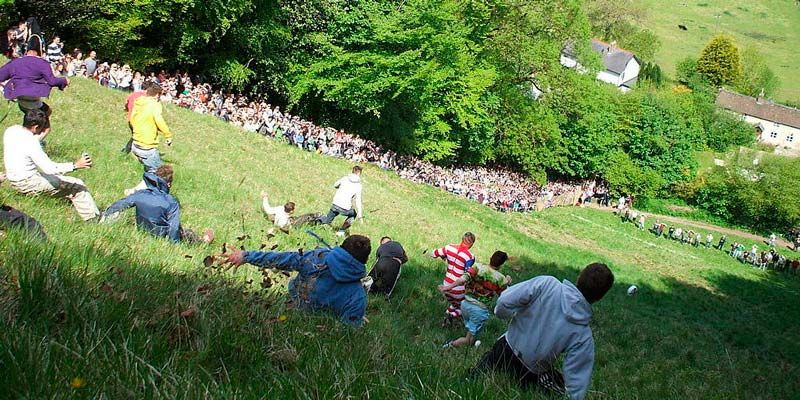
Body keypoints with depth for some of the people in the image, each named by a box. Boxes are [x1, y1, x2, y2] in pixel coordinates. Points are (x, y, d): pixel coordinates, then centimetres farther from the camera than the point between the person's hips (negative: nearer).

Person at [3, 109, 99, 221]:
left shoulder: (11, 130, -2)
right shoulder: (30, 142, -28)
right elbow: (49, 168, -32)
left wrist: (44, 134, 11)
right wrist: (75, 165, -36)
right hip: (28, 183, -10)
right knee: (77, 186, -6)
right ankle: (93, 218, -1)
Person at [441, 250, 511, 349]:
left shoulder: (478, 267, -8)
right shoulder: (501, 279, -11)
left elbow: (463, 279, -22)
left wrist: (448, 287, -24)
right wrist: (508, 283, 16)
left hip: (466, 304, 4)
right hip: (480, 310, -4)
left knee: (469, 328, 32)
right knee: (469, 341, 8)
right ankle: (451, 345, -6)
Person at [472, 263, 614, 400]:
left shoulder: (547, 283, -22)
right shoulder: (583, 336, -20)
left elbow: (505, 301, -22)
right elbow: (577, 379, -17)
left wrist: (500, 312, 0)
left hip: (505, 348, 4)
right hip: (530, 374, -4)